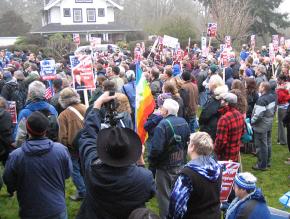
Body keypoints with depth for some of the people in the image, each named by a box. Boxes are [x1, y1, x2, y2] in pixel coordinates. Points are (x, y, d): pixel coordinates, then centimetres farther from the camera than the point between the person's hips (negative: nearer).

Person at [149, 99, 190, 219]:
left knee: (164, 195, 7)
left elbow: (156, 148, -27)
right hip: (180, 164, 7)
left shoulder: (162, 125, -23)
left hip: (165, 166, -7)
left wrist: (151, 162, -11)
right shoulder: (183, 122, -1)